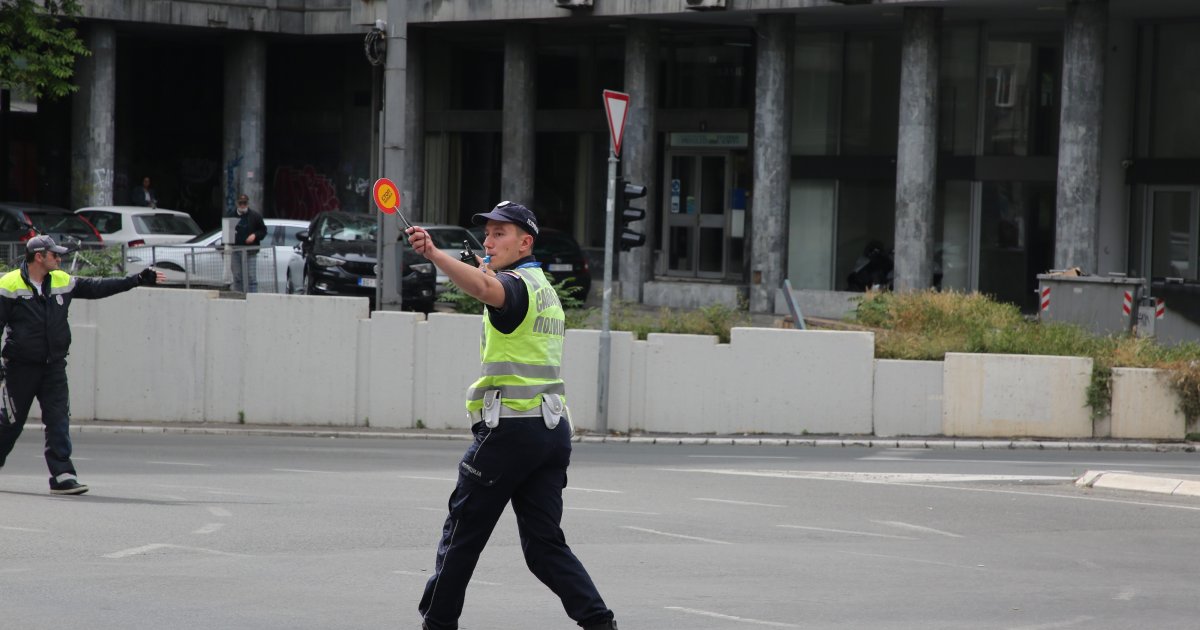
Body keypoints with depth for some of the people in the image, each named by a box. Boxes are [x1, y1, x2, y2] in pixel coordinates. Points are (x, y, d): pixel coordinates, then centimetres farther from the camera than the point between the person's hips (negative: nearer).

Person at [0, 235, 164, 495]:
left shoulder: (62, 282, 9)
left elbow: (97, 288, 17)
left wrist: (138, 280, 15)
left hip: (54, 366, 4)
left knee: (59, 419, -6)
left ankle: (62, 475, -10)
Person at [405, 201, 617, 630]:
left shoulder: (517, 284, -11)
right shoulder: (545, 289, 20)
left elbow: (482, 287, -34)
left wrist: (434, 254, -48)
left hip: (510, 428, -9)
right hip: (553, 427, 9)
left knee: (463, 532, 4)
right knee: (544, 543, 5)